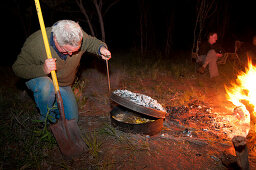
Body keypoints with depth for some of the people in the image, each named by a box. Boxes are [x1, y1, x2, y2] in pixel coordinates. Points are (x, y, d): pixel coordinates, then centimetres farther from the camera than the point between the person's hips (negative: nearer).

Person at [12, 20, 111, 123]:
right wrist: (43, 69, -43)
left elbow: (92, 42, -4)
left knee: (72, 119, 2)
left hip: (63, 84, 4)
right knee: (46, 87, -42)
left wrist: (101, 48, -28)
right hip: (39, 79, -3)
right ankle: (46, 119, -11)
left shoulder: (77, 36, -23)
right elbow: (18, 68, -24)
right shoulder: (35, 43, -32)